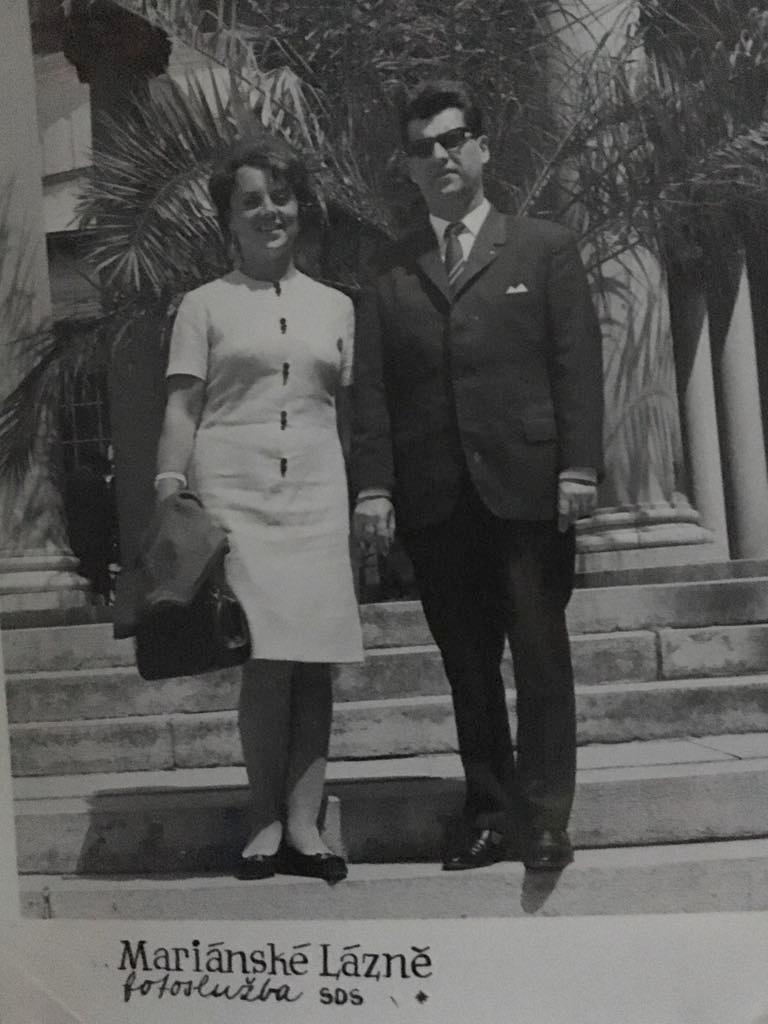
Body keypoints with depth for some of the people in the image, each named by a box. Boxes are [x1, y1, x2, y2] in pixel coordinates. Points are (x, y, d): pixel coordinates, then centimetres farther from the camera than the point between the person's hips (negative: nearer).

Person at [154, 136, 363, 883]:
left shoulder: (335, 306, 14)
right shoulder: (204, 305, 8)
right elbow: (181, 409, 3)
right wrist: (169, 497, -8)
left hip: (317, 500, 2)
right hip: (234, 498, -2)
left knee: (312, 662, 0)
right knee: (267, 662, -7)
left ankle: (303, 822, 6)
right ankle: (267, 821, 5)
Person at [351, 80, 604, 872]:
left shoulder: (544, 248, 9)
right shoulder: (390, 276, 13)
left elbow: (578, 363, 1)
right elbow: (371, 390, 7)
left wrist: (578, 465, -8)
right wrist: (373, 486, -3)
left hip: (526, 487, -2)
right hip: (435, 500, 2)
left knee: (540, 657, -2)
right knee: (467, 667, 7)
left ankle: (545, 820, 4)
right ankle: (488, 815, 16)